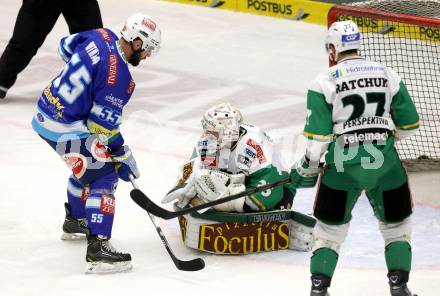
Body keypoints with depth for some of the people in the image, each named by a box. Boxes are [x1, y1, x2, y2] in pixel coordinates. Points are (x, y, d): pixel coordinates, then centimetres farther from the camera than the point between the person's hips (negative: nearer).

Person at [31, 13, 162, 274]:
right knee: (103, 176, -10)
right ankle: (98, 248, -20)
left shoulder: (101, 36, 0)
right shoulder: (119, 78, -23)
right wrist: (124, 157, -6)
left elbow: (66, 47, 20)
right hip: (66, 128, -10)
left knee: (88, 164, 29)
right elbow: (104, 126, -18)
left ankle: (75, 222, 49)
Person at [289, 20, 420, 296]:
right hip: (384, 160, 1)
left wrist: (308, 167, 7)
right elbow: (409, 124, 10)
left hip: (343, 162, -1)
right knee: (397, 222, 17)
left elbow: (318, 134, -7)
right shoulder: (387, 74, 6)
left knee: (331, 225, 13)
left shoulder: (325, 81, -3)